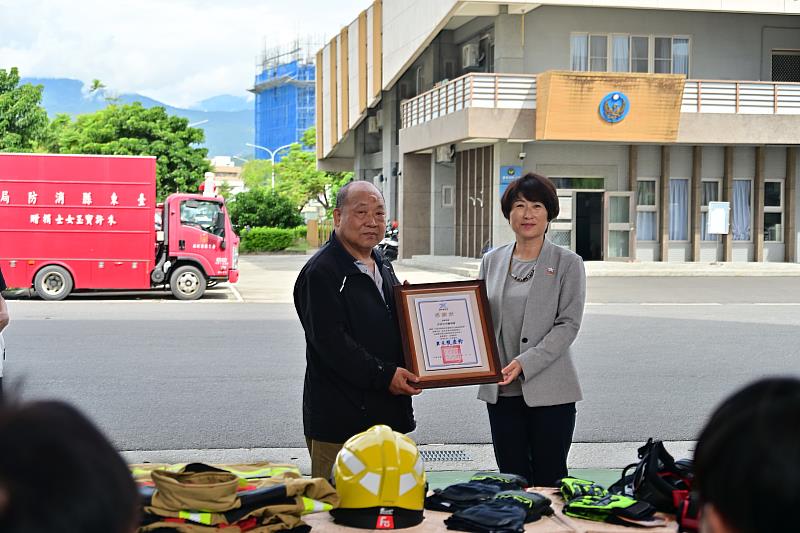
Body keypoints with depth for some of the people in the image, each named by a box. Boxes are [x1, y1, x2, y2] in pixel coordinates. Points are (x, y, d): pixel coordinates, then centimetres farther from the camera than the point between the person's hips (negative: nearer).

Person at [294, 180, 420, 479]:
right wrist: (383, 375, -22)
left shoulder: (383, 268, 17)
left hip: (386, 415, 8)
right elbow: (330, 342, -20)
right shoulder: (320, 272, -12)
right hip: (339, 422, -8)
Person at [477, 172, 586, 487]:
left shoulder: (567, 263, -1)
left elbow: (569, 324, -9)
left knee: (549, 484, 2)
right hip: (501, 391, 4)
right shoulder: (492, 261, 10)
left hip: (549, 392, -3)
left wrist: (525, 362, -18)